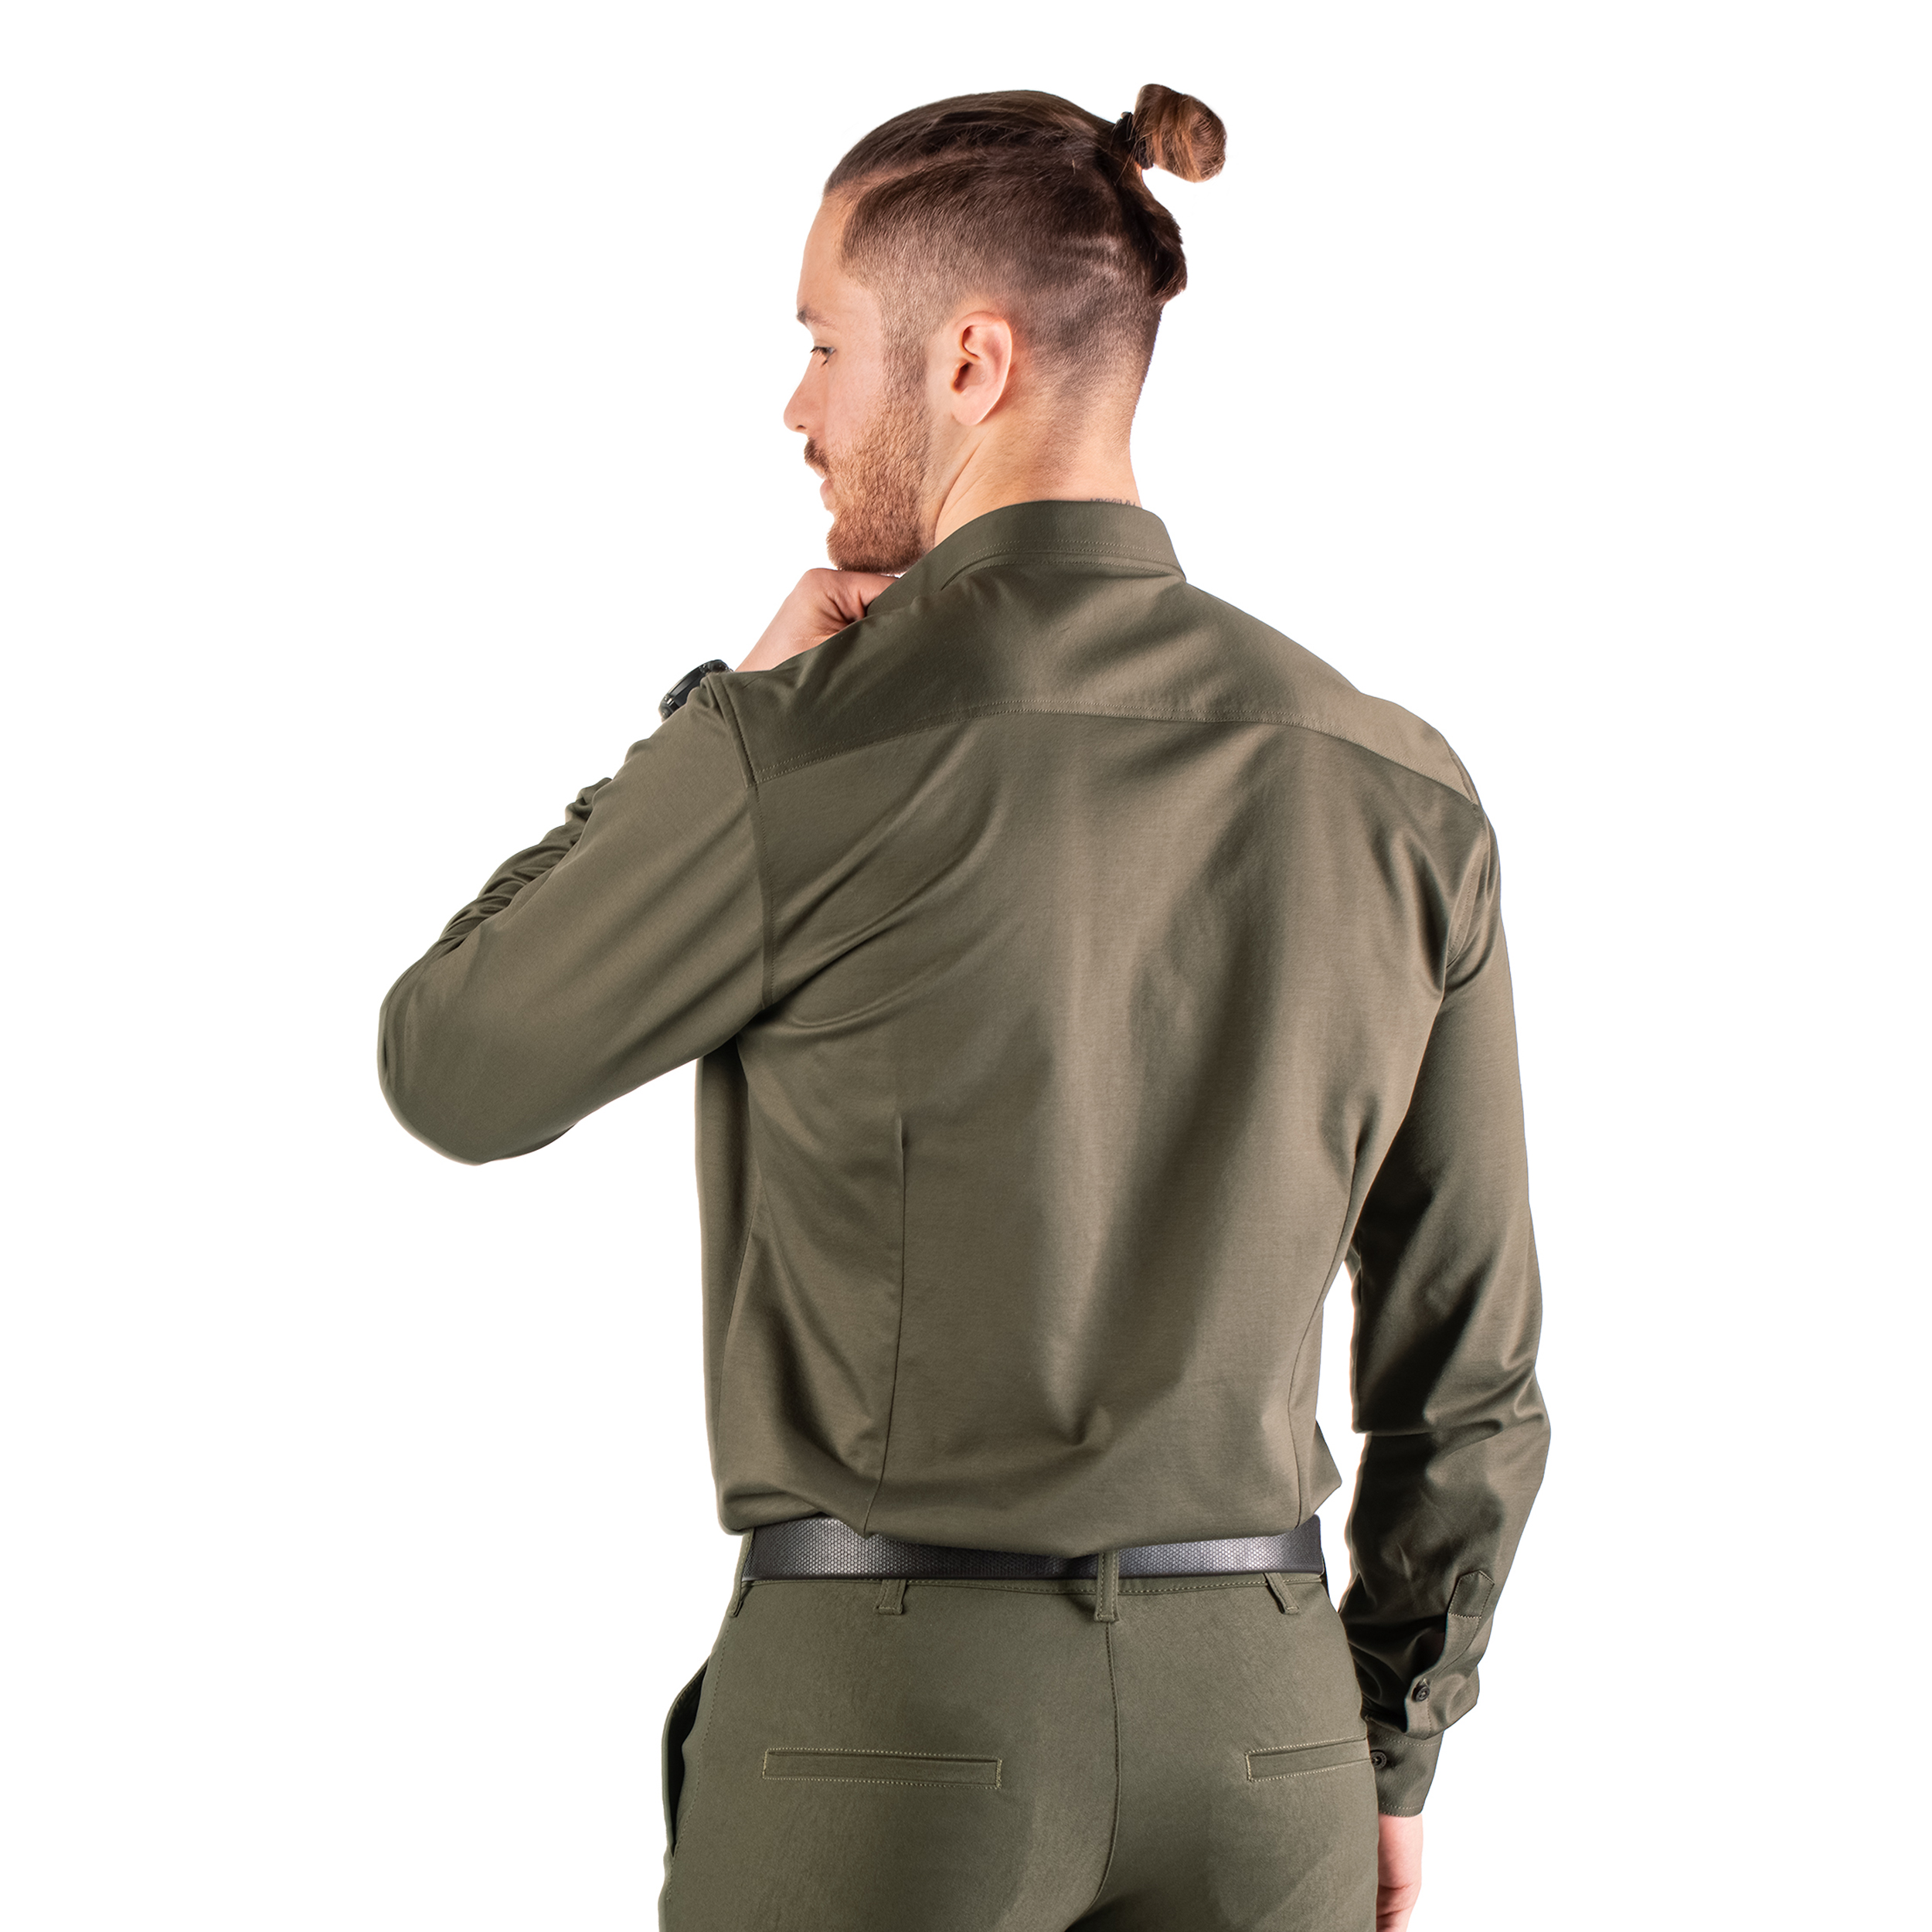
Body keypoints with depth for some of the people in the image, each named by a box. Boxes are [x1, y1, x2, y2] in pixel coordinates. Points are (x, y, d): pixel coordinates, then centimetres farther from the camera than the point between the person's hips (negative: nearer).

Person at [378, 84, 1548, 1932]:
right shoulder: (1400, 791, 0)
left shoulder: (792, 762, -15)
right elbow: (1464, 1350, 7)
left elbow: (452, 1073, 3)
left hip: (886, 1725, -4)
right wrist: (1387, 1756, 19)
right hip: (1244, 1728, 4)